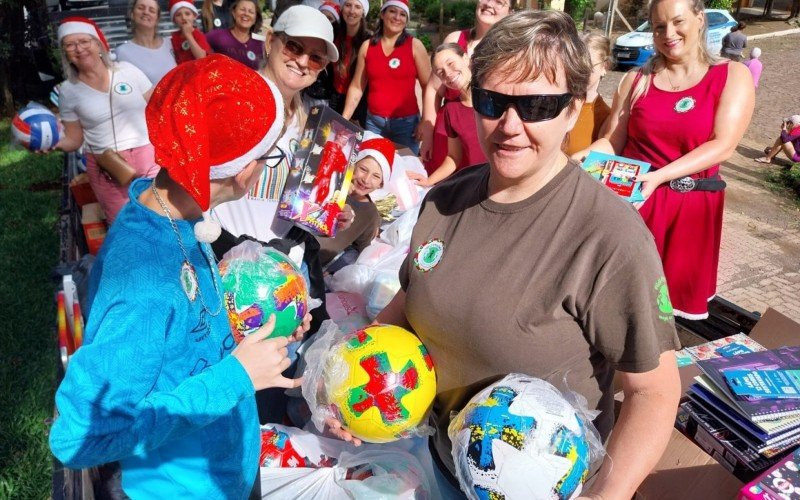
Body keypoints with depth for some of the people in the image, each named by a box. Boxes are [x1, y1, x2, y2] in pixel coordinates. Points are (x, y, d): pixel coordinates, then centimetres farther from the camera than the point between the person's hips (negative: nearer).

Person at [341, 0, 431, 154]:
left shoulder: (415, 45, -1)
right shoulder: (367, 46, 4)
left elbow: (428, 86, -1)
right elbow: (357, 87, 6)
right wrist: (344, 120, 2)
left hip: (406, 121, -2)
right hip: (373, 121, 2)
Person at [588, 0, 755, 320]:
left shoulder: (733, 76, 1)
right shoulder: (637, 79, 7)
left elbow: (723, 145, -11)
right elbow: (612, 141, 5)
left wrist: (660, 176, -23)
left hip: (690, 207, -1)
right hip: (631, 200, 1)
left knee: (678, 295, 7)